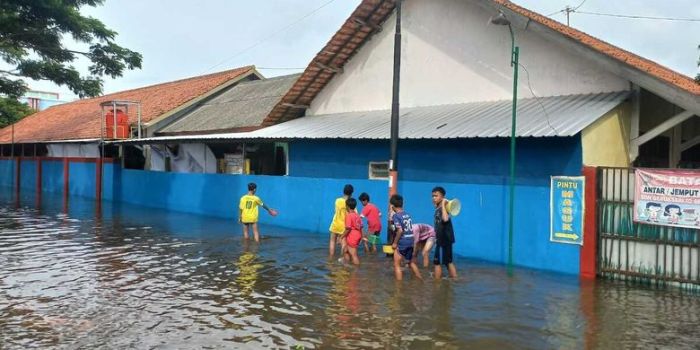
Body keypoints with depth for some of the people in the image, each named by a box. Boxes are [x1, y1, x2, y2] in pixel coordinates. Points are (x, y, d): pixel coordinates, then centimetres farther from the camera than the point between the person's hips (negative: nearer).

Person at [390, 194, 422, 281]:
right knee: (411, 262, 25)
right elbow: (410, 228, 14)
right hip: (410, 242, 7)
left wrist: (395, 243, -13)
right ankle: (421, 280, 32)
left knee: (397, 265, 3)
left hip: (401, 243, -7)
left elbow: (400, 230, -21)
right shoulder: (407, 214, 9)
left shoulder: (396, 216, -12)